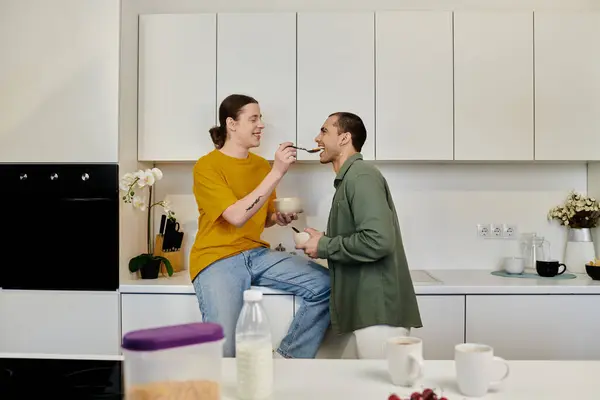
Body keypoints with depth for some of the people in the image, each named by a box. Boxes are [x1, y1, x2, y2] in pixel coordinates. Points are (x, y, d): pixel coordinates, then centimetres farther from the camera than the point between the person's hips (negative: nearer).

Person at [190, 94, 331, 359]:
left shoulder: (262, 165, 10)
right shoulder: (206, 166, -9)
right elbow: (237, 216, -23)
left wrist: (278, 218, -1)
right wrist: (277, 172, -24)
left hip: (257, 254, 6)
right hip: (218, 259, -6)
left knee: (326, 285, -12)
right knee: (224, 350, -24)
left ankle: (286, 358, 0)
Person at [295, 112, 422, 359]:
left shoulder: (361, 175, -12)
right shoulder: (349, 179, 17)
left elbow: (378, 240, -24)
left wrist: (324, 246, -12)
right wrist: (324, 242, 8)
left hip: (379, 312, -9)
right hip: (365, 311, 9)